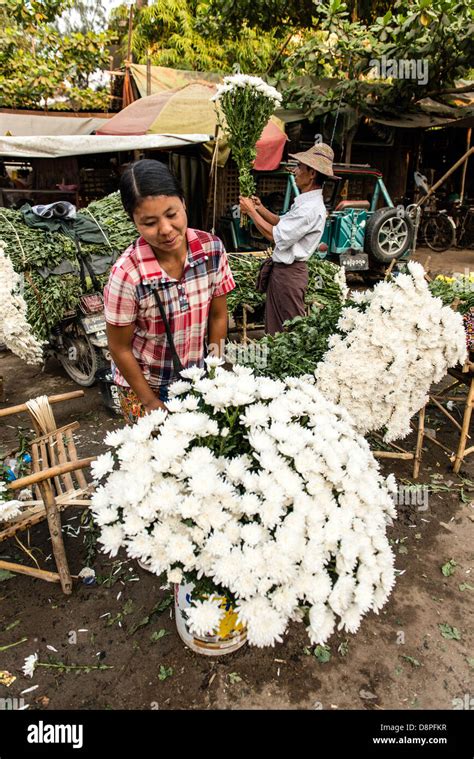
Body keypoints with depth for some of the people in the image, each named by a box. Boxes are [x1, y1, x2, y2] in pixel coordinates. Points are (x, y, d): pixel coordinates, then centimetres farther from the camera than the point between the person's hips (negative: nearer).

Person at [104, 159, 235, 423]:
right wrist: (151, 402, -8)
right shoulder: (127, 274, -28)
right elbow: (120, 348, -15)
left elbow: (218, 316, -4)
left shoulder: (212, 248, -17)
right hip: (145, 384, -3)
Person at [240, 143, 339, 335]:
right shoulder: (306, 202, 10)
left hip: (289, 272, -10)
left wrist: (251, 211, -10)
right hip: (281, 268, 10)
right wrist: (261, 209, 10)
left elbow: (274, 235, -20)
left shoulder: (310, 208, -22)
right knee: (274, 325, 17)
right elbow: (284, 223, 20)